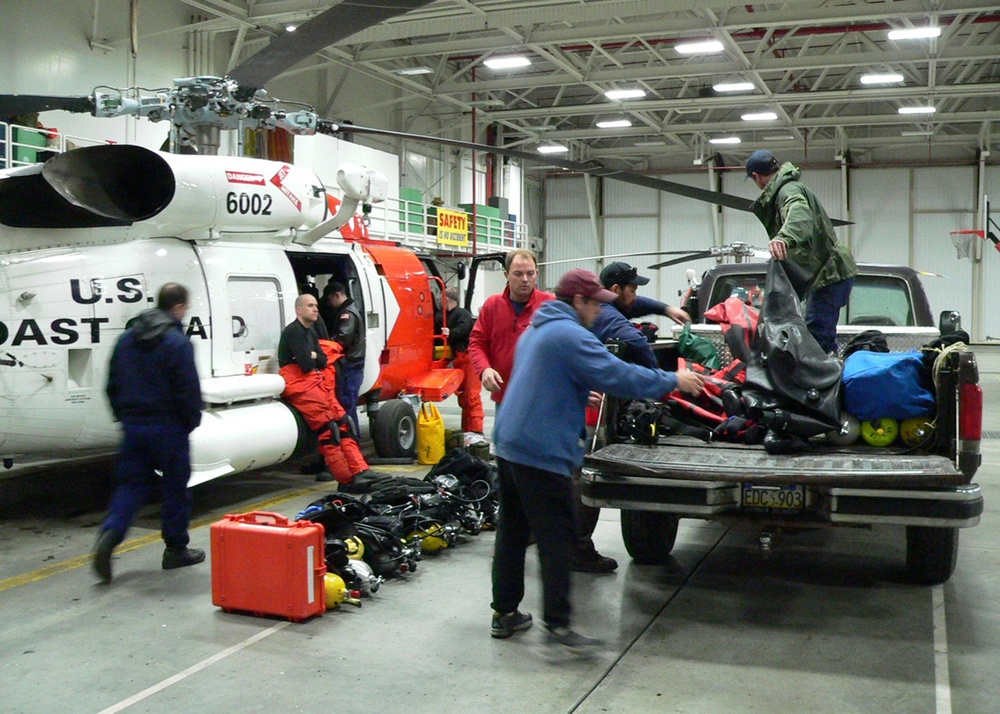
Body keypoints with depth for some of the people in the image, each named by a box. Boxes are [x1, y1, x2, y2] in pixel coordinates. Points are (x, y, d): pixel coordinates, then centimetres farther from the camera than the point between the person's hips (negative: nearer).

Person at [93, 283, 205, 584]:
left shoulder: (126, 339, 9)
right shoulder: (178, 343, -14)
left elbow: (113, 385, 14)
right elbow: (188, 390, -15)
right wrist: (191, 422, -1)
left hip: (133, 426, 6)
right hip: (168, 427, -6)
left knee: (130, 485, 11)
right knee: (175, 488, 7)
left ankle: (109, 536, -11)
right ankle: (176, 549, 17)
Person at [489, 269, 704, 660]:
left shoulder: (536, 331, 19)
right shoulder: (570, 335, -14)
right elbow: (618, 375, -17)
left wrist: (582, 395, 40)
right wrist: (673, 381, -7)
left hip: (509, 444, 10)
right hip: (542, 452, -10)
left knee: (512, 532, 15)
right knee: (556, 539, -6)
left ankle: (504, 614, 22)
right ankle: (557, 628, -5)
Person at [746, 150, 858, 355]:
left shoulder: (789, 190, -14)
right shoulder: (788, 188, 21)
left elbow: (799, 214, -37)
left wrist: (784, 237, -56)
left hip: (830, 273, -11)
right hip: (828, 271, 11)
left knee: (817, 336, -17)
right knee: (824, 338, 15)